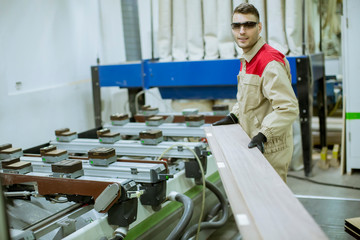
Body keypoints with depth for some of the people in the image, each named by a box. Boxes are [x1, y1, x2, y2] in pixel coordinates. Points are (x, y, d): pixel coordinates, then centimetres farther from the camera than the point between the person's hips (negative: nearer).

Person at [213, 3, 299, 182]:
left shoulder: (270, 63, -21)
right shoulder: (246, 60, 11)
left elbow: (288, 108, -26)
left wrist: (263, 134, -30)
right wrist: (233, 116, 11)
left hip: (270, 150, -9)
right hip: (253, 147, 9)